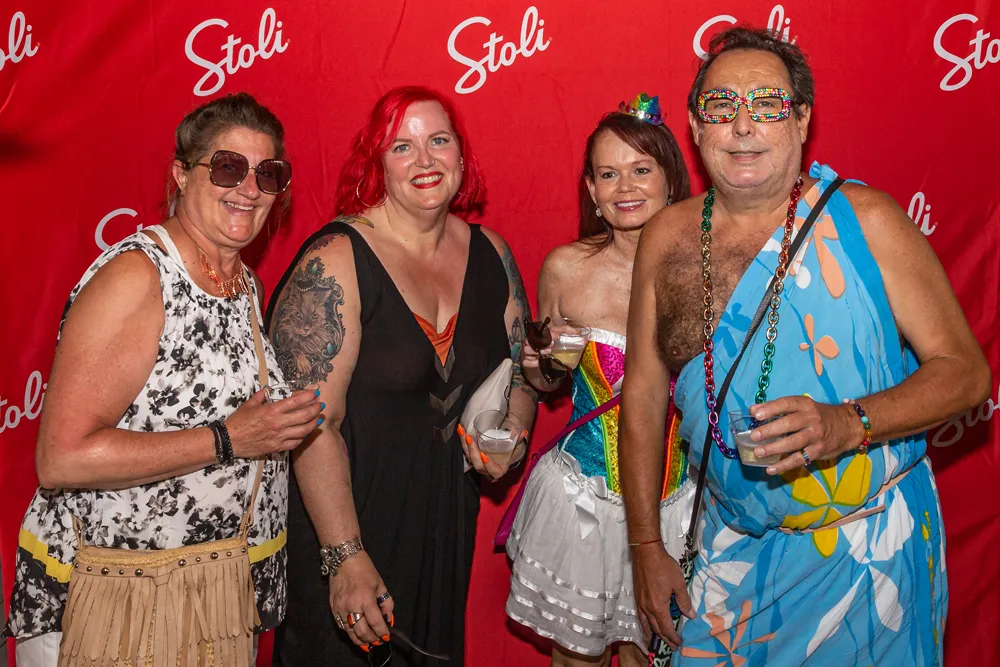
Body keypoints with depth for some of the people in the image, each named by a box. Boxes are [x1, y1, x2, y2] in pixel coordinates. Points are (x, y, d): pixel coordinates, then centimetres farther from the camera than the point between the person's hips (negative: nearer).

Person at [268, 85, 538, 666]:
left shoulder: (490, 253, 2)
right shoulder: (335, 262, -16)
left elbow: (522, 371, 13)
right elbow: (313, 423, -20)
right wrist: (344, 556, -24)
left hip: (448, 528, 6)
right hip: (345, 526, -5)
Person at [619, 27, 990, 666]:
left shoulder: (865, 220, -11)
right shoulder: (667, 240, -2)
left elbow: (965, 368, -10)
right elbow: (644, 394, 4)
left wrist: (848, 424, -27)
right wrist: (647, 547, 3)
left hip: (867, 547, -2)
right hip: (733, 545, 3)